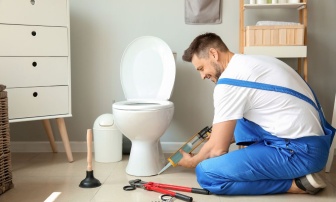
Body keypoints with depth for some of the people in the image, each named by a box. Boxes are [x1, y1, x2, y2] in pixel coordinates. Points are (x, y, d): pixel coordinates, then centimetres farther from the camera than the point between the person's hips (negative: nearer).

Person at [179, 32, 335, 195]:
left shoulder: (229, 81, -13)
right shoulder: (252, 62, 14)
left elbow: (218, 149, -8)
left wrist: (193, 162, 11)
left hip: (301, 152, -10)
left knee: (206, 173, -16)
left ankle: (295, 183, -7)